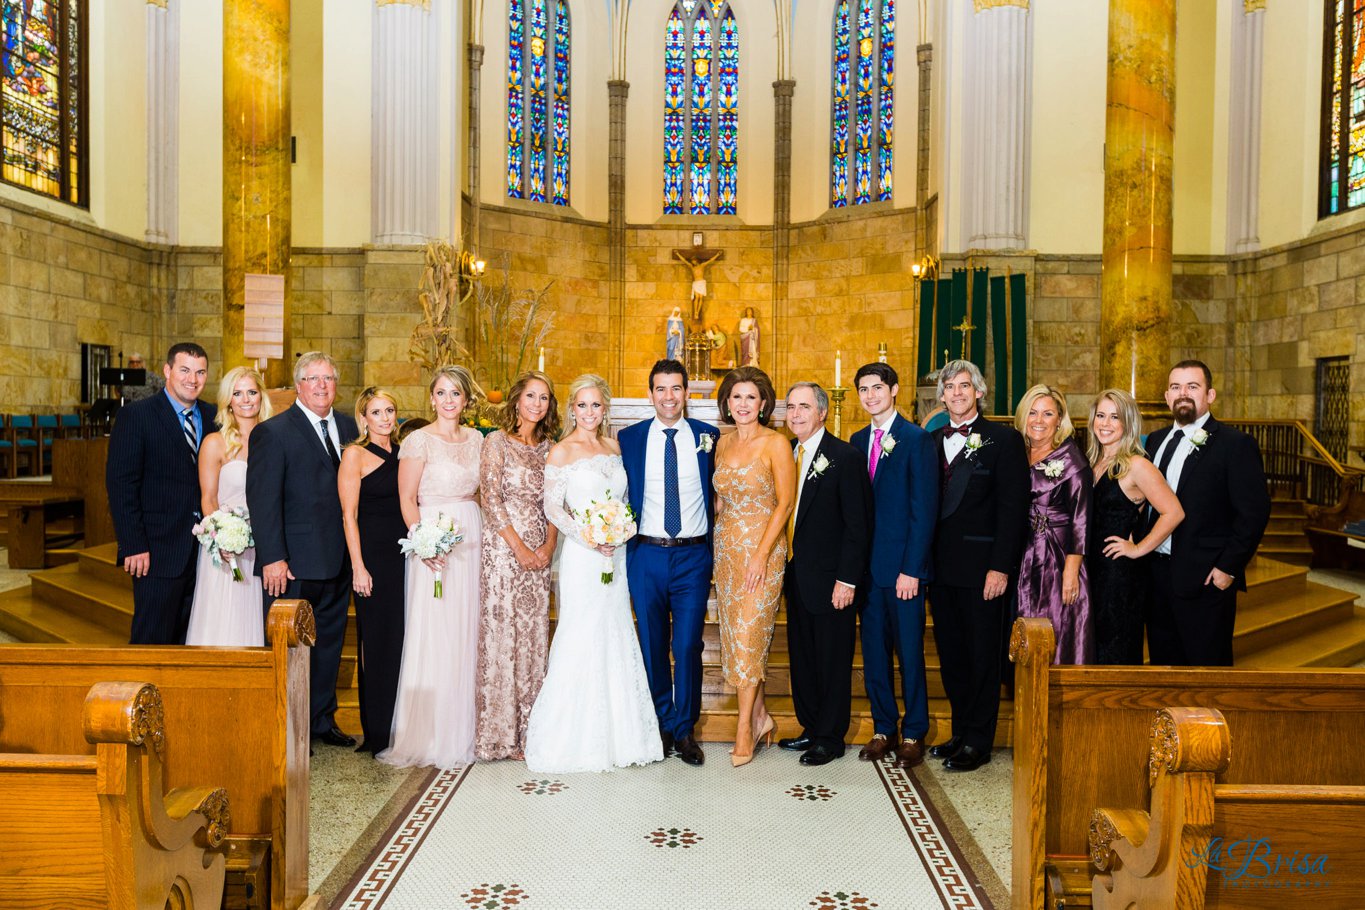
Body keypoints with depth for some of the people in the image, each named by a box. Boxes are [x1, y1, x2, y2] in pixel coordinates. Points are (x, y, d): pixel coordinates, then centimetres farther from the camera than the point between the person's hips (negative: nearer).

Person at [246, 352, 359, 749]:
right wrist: (272, 558, -18)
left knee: (329, 643, 16)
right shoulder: (273, 432, -7)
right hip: (294, 563, -5)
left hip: (338, 562, 6)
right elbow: (263, 499, -12)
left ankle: (322, 720, 30)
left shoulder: (348, 427, 9)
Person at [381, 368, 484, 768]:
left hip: (472, 539, 5)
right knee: (434, 637, -2)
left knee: (468, 636, 9)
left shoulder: (476, 438, 11)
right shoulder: (419, 440, -5)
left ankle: (463, 731, 21)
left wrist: (488, 541, 7)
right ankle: (430, 735, 10)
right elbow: (407, 499, -8)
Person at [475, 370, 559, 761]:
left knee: (534, 634, 6)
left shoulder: (548, 447, 12)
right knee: (501, 630, -2)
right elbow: (491, 499, -8)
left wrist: (549, 545, -3)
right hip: (503, 547, -5)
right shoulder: (497, 441, -2)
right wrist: (518, 547, -12)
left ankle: (528, 730, 14)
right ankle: (500, 733, 8)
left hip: (539, 550, 5)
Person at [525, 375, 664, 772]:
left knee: (616, 638, 9)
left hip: (617, 555, 5)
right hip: (581, 557, -5)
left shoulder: (614, 447, 11)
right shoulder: (561, 452, -4)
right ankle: (574, 738, 10)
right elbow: (552, 507, -7)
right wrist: (588, 538, -17)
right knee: (582, 639, -3)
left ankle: (617, 734, 21)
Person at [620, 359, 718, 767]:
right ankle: (662, 725, 26)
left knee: (688, 645, 0)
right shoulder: (629, 438, 3)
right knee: (652, 646, 10)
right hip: (646, 554, 1)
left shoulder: (708, 436, 2)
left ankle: (685, 730, 17)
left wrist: (714, 540, 1)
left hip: (693, 555, -1)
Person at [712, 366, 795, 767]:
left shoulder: (775, 443, -9)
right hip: (725, 546, 6)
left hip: (762, 547, -6)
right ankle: (760, 715, 25)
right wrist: (719, 544, 9)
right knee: (734, 635, 10)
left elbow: (785, 502, -12)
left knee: (749, 635, -4)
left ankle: (745, 728, 8)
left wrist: (761, 554, -16)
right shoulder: (723, 442, 9)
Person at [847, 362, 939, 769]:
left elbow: (924, 511, -10)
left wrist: (911, 569, -15)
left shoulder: (917, 440, -7)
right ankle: (884, 730, 25)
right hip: (868, 566, 5)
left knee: (909, 653, 5)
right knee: (874, 652, 11)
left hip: (903, 567, -5)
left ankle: (913, 735, 19)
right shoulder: (858, 441, 11)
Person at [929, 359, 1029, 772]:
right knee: (950, 654, 13)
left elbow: (1012, 508, -9)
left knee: (982, 656, 4)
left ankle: (978, 741, 15)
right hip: (942, 567, 5)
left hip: (981, 567, -5)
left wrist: (1000, 567, -15)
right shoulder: (932, 441, 12)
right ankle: (961, 732, 27)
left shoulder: (1004, 439, -4)